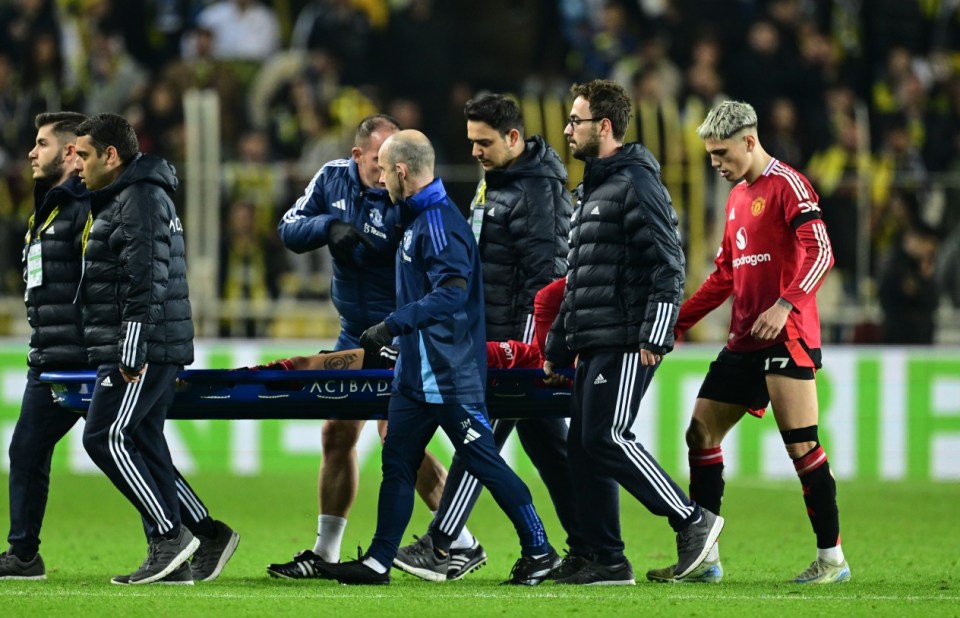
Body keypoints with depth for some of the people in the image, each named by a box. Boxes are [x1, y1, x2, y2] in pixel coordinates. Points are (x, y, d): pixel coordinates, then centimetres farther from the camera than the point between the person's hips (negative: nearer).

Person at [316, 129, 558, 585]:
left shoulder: (439, 222, -18)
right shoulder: (418, 218, 13)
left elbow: (453, 292, -29)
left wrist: (393, 325, -31)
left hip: (451, 376, -10)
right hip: (418, 372, 10)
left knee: (484, 462, -3)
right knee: (397, 465, 8)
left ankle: (539, 551, 6)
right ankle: (378, 562, 11)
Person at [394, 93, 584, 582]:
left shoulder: (536, 191, -16)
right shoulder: (494, 179, 15)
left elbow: (542, 273, -21)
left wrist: (528, 346, -24)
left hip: (523, 337, -10)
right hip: (496, 335, 10)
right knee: (547, 444, 10)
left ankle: (444, 542, -9)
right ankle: (587, 547, 13)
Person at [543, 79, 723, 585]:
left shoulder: (636, 184, -10)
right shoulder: (589, 192, 21)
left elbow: (668, 265, -17)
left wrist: (655, 337, -22)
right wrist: (557, 347, 25)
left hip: (626, 345, -10)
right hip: (593, 346, 10)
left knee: (607, 439, -14)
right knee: (583, 448, 6)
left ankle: (693, 520, -6)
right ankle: (607, 561, 9)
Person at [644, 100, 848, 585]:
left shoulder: (786, 185, -7)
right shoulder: (737, 197, 19)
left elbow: (818, 252, -17)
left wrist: (785, 304, -28)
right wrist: (678, 321, 21)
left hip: (786, 338, -9)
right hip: (744, 342, 9)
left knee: (801, 444, -11)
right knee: (702, 432, 6)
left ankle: (832, 558, -5)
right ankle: (704, 559, 10)